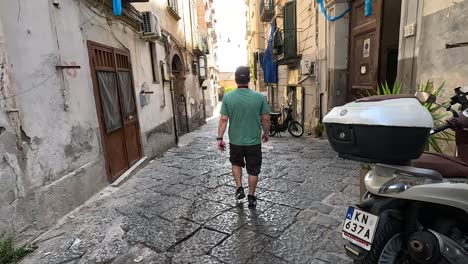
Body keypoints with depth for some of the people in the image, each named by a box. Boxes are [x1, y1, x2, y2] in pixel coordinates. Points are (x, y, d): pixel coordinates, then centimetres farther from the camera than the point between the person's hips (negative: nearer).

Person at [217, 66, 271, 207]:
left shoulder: (228, 97, -9)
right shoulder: (259, 97, -8)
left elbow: (223, 120, -9)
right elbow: (266, 119, -4)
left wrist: (220, 138, -1)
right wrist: (266, 133, 13)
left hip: (235, 141, 1)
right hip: (254, 141, 0)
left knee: (236, 163, 27)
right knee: (253, 170, 14)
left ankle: (239, 189, 23)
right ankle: (251, 197, 25)